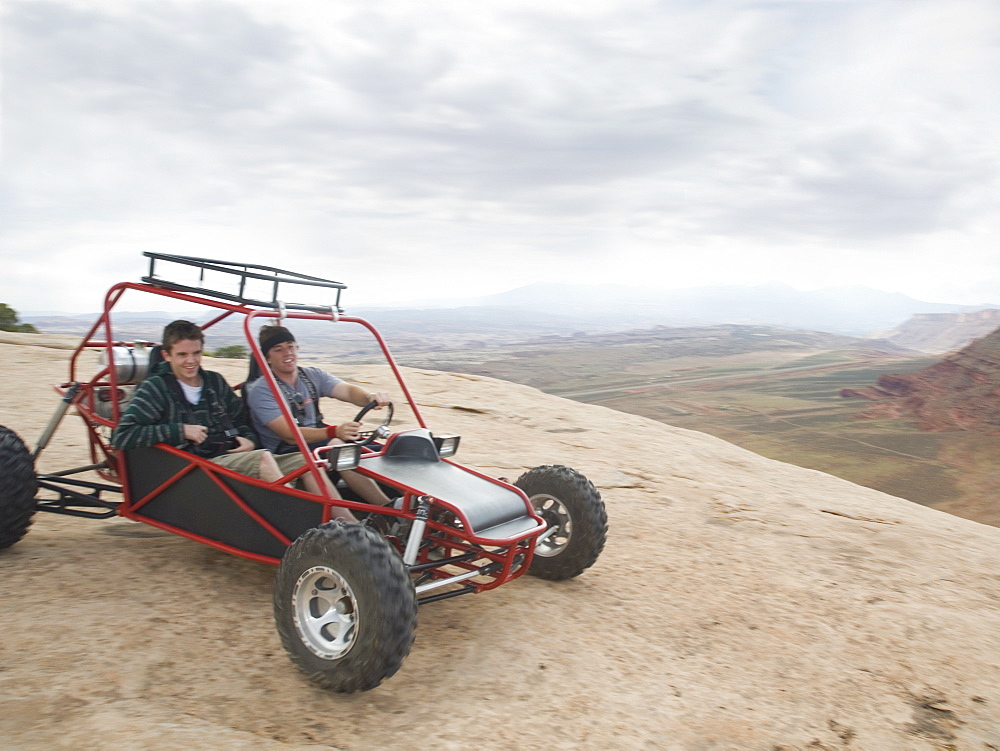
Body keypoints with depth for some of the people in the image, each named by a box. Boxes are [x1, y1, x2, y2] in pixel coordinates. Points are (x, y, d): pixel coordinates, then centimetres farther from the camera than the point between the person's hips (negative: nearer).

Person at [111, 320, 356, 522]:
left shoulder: (214, 381, 18)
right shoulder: (156, 388, 2)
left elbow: (241, 420, 27)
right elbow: (121, 436, -9)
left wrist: (249, 440, 3)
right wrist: (180, 430, -14)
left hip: (233, 457, 6)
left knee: (304, 461, -13)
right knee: (262, 457, -33)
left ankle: (351, 526, -24)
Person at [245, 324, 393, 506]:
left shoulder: (313, 376, 7)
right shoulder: (260, 391, -10)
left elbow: (349, 391, -10)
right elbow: (289, 435, -22)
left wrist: (370, 397, -35)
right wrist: (334, 432, -38)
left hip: (317, 443, 6)